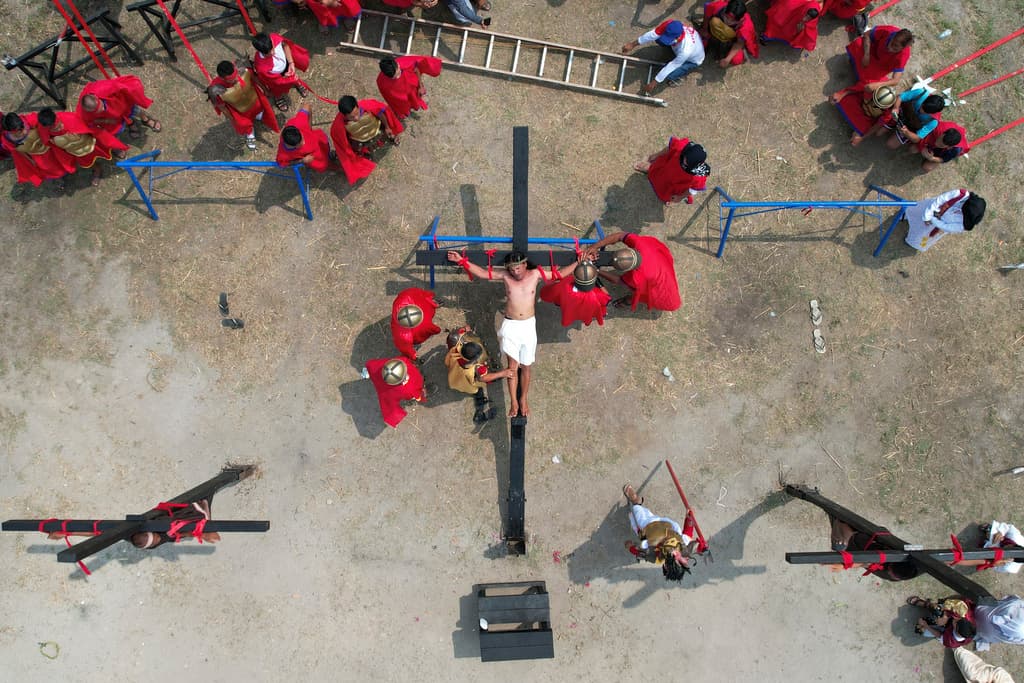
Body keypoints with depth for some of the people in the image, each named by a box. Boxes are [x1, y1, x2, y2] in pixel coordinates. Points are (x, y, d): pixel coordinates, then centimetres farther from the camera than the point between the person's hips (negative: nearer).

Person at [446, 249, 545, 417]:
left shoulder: (535, 274, -3)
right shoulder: (505, 276, -4)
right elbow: (482, 273, -3)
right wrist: (462, 261, -8)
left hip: (528, 326, 0)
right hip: (510, 326, 0)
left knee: (525, 366, 10)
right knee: (512, 365, 1)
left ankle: (524, 400, 26)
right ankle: (513, 402, 11)